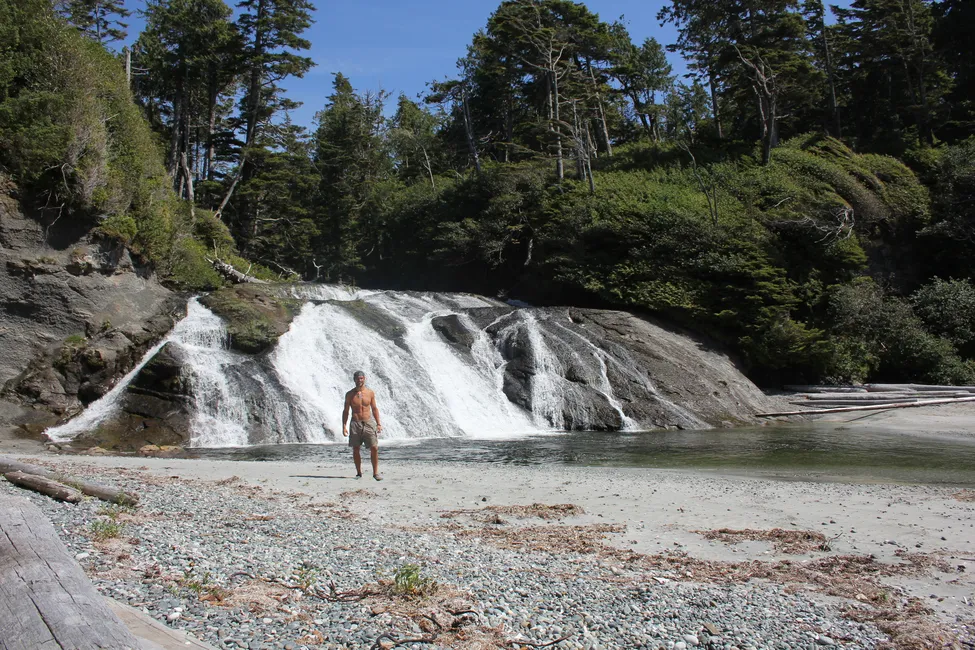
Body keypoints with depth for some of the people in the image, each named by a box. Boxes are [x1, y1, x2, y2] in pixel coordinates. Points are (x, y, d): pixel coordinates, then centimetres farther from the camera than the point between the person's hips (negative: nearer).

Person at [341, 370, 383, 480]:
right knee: (355, 449, 3)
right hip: (355, 424, 0)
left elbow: (374, 409, 10)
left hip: (369, 423, 0)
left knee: (374, 448, -7)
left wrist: (378, 424, 5)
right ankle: (359, 473, 16)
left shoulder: (370, 393, 4)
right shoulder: (349, 394, 1)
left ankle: (375, 472, 3)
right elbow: (345, 411, 4)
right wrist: (344, 426, -3)